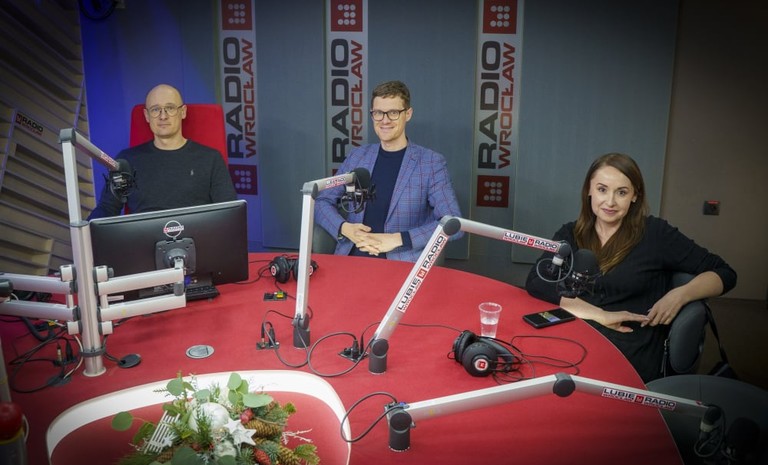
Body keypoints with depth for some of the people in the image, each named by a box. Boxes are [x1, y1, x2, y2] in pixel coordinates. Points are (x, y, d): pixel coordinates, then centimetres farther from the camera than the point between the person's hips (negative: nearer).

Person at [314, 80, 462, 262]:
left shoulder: (431, 162, 0)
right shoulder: (356, 156, 12)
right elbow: (322, 202, 15)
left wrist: (398, 239, -17)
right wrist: (344, 228, -6)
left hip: (402, 263, -2)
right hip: (352, 258, 3)